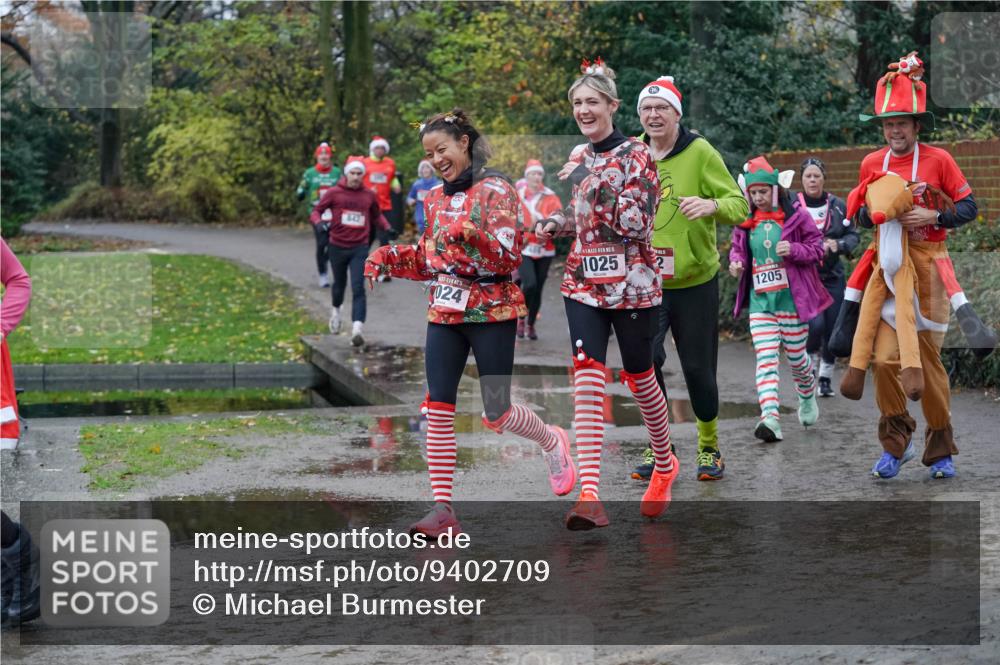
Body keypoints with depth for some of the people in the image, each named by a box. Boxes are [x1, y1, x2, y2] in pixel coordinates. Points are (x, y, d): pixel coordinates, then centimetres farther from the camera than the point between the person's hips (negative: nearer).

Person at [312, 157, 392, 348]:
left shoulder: (369, 195, 3)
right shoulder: (334, 193, -3)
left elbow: (377, 215, 19)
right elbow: (317, 211, 2)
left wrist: (387, 228, 3)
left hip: (360, 248, 0)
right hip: (338, 246, 0)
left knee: (358, 288, -13)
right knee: (339, 284, 18)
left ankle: (357, 328, -22)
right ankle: (336, 310, 50)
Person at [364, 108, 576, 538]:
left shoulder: (496, 190, -8)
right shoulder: (435, 198, 12)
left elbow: (509, 257, -16)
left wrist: (474, 236, -33)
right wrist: (386, 258, 5)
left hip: (491, 312, -6)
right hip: (444, 311, 6)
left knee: (496, 414, -1)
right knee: (437, 409, -4)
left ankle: (552, 442, 31)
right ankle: (442, 508, -1)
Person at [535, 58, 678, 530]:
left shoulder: (635, 155, -8)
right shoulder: (579, 158, 11)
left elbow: (636, 222, -18)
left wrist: (592, 181, -19)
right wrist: (551, 227, 3)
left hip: (631, 282, -4)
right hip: (584, 281, 4)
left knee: (639, 377, 10)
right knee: (587, 379, -10)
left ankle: (665, 465, 36)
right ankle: (590, 495, -17)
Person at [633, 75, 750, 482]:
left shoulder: (700, 152, -7)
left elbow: (739, 205, -9)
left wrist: (712, 205, -29)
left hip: (695, 282, -2)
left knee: (698, 369, 5)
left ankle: (709, 448, 25)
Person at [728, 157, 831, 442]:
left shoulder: (796, 215, -5)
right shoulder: (746, 222, 6)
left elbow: (817, 246, -1)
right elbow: (737, 248, 20)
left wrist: (794, 250, -20)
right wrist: (735, 262, -2)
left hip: (791, 297, -3)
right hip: (760, 299, 3)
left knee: (796, 356, 10)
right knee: (765, 359, -11)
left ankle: (807, 397, 42)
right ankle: (770, 418, -21)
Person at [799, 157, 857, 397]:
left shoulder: (837, 205, 5)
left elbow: (853, 235, 8)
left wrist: (839, 245, -12)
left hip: (832, 276, 3)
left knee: (832, 328, 3)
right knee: (815, 323, -19)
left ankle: (826, 377, 21)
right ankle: (811, 362, 12)